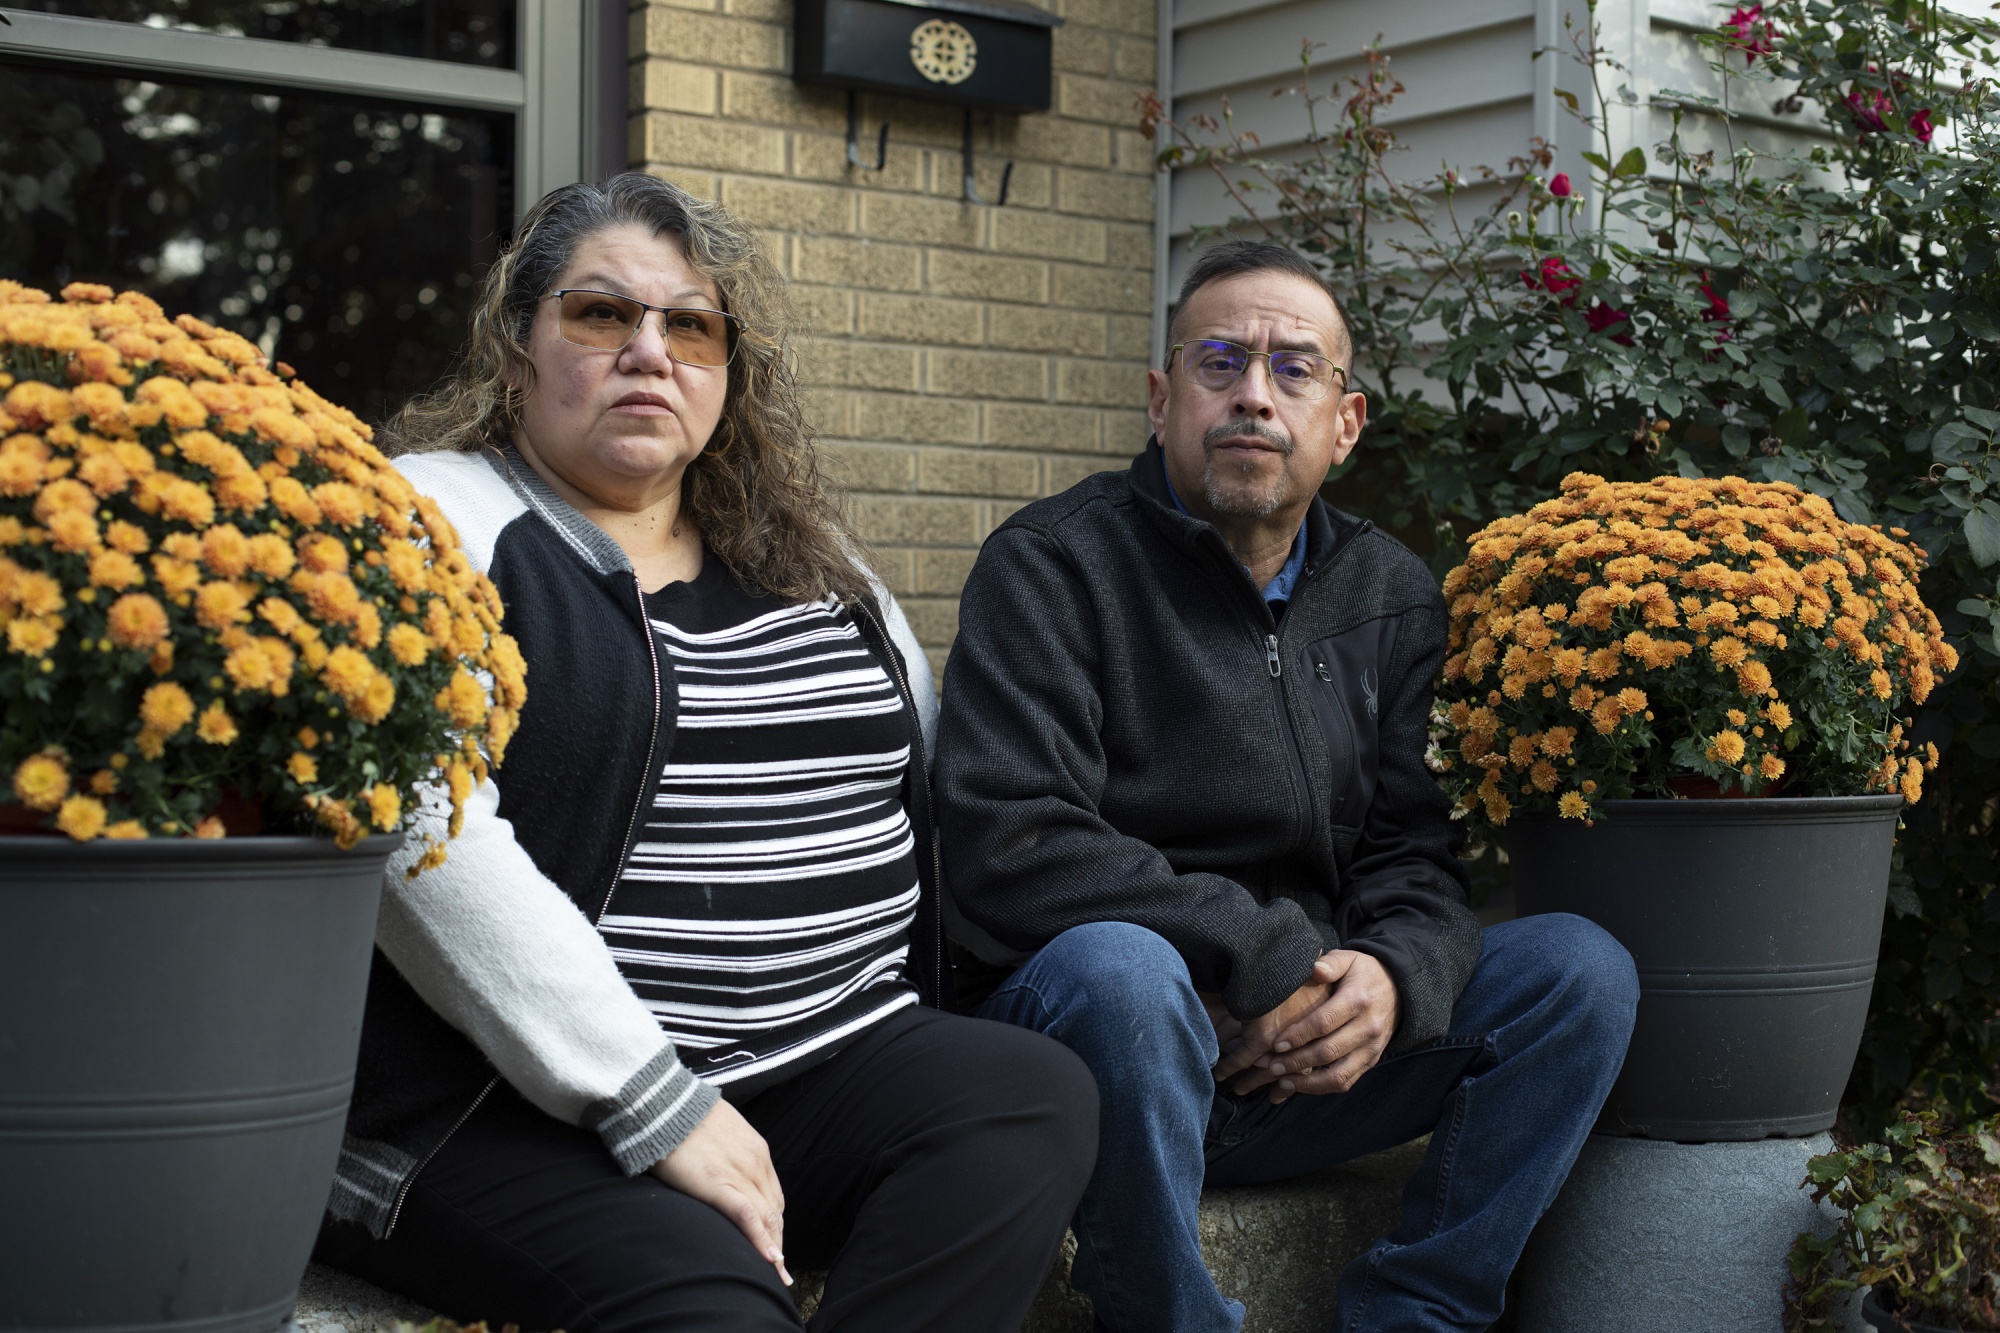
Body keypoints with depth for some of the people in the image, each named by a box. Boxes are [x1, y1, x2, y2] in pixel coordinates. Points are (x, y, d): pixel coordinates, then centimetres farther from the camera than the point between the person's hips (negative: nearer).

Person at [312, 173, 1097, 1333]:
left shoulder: (812, 561, 19)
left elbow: (929, 783, 25)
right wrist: (651, 1101, -19)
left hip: (825, 1067, 7)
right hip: (512, 1105, -6)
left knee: (1040, 1094, -21)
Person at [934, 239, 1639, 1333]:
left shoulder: (1392, 596, 12)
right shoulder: (1052, 566, -6)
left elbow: (1416, 855, 8)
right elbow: (1007, 851, -18)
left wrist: (1392, 975, -17)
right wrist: (1262, 959, -21)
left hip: (1310, 1049, 5)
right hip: (1110, 1038, -5)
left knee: (1579, 966, -10)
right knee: (1121, 971, -38)